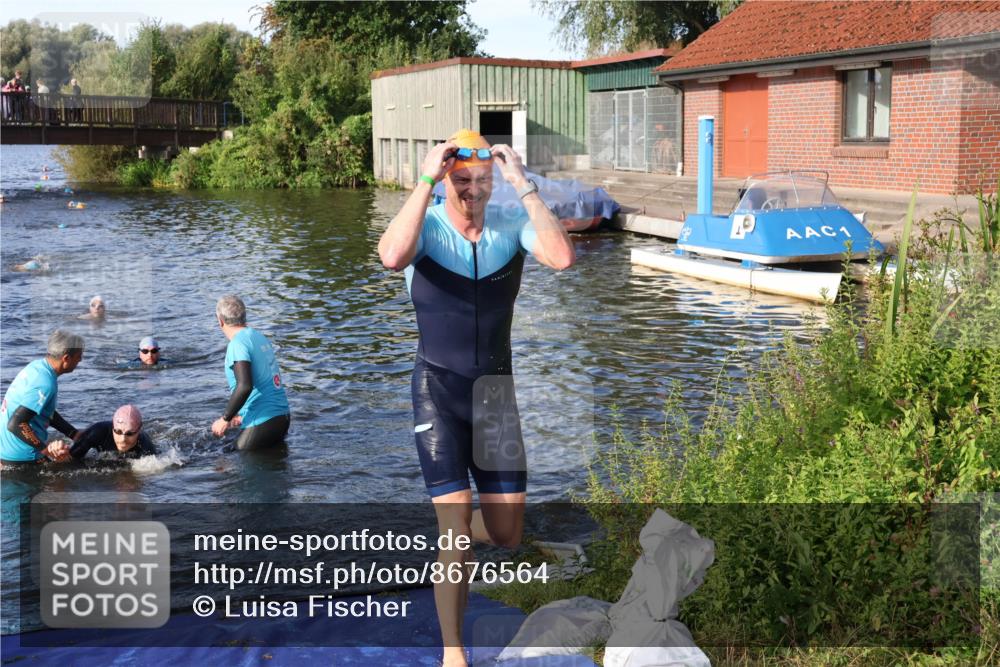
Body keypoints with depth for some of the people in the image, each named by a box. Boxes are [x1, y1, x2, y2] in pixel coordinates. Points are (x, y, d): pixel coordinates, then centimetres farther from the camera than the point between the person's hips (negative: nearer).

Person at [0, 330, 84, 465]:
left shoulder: (36, 366, 5)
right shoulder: (45, 384, -24)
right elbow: (16, 424, -29)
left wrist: (76, 435, 15)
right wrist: (46, 450, -25)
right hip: (20, 458, -9)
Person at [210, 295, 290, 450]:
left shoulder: (237, 344, -14)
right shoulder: (260, 336, 15)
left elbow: (244, 386, -25)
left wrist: (225, 419, -15)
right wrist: (242, 414, 27)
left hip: (263, 420, -9)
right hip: (283, 415, 9)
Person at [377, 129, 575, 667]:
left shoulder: (513, 224, -4)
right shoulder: (427, 226, -10)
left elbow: (563, 258, -25)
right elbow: (391, 257, -35)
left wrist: (525, 186, -23)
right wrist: (425, 182, -29)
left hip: (496, 392, 3)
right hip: (438, 391, -3)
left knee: (506, 534, 7)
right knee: (455, 529, -7)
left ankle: (448, 535, 42)